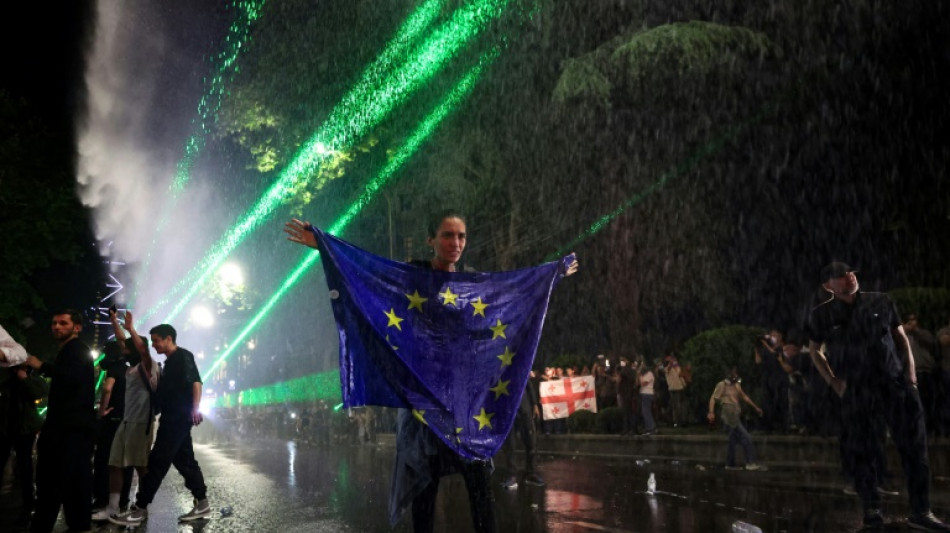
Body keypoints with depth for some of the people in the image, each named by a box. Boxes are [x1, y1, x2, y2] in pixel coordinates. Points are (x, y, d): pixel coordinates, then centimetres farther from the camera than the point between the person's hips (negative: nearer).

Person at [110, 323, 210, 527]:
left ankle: (139, 509, -3)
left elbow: (195, 382, -20)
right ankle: (202, 504, 15)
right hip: (173, 418, 10)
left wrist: (195, 408, -31)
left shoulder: (183, 356, -8)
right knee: (184, 461, 10)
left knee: (157, 462, -7)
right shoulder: (171, 361, 21)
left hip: (178, 418, -10)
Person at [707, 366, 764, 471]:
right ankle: (751, 463, -11)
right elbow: (713, 398, -11)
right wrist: (711, 412, -23)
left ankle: (730, 464, 20)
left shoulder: (736, 385, 18)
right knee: (746, 438, -13)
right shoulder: (722, 385, -5)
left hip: (735, 416, 8)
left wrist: (756, 407, 23)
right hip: (729, 415, -8)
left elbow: (744, 397, 27)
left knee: (733, 440, 12)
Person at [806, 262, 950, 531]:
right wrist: (833, 382, 4)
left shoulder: (881, 302, 5)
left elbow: (901, 338, 13)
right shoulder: (822, 314, 0)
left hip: (895, 382, 1)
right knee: (860, 450, 2)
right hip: (855, 389, -1)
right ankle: (871, 508, 18)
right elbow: (815, 350, 13)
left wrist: (910, 372, 1)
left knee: (914, 444, -1)